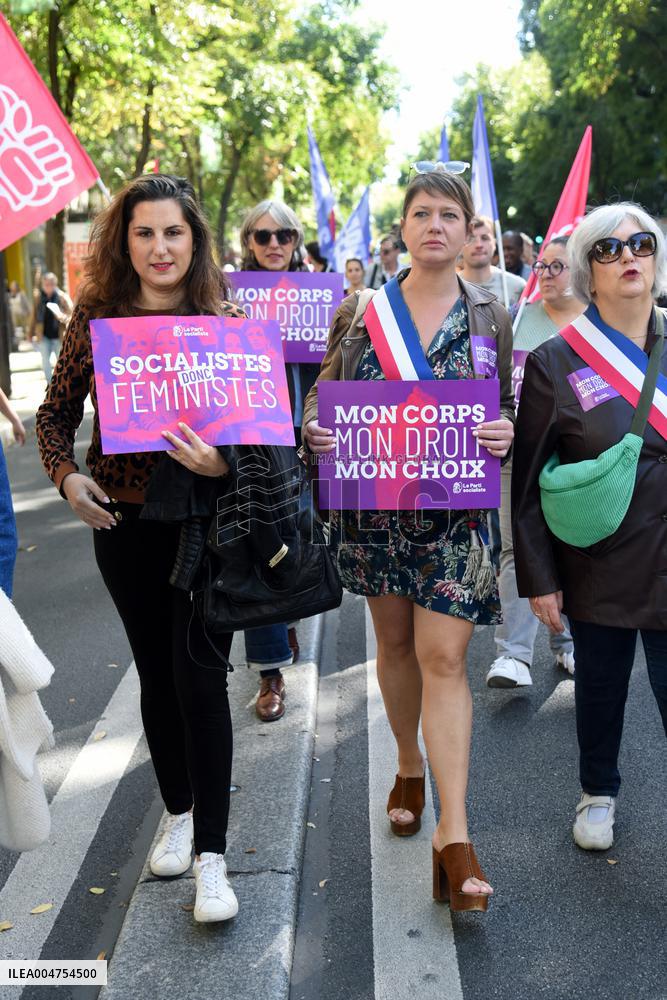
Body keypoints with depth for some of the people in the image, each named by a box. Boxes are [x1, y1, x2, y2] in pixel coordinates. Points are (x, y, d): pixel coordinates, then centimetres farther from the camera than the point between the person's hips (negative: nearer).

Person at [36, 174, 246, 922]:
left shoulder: (222, 318, -5)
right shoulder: (97, 315, -1)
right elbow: (56, 412, 6)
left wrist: (224, 463, -24)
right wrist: (66, 475, -11)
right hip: (123, 521, 2)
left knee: (200, 676, -5)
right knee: (157, 672, 14)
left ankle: (210, 856, 5)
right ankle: (179, 812, 35)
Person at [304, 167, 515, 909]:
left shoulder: (490, 317, 3)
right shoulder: (358, 311, 3)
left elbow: (507, 413, 8)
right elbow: (323, 395, 7)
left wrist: (506, 435, -15)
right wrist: (313, 429, -15)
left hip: (456, 513, -2)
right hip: (373, 508, 2)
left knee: (443, 657, -8)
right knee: (395, 644, 15)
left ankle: (453, 835, -4)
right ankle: (409, 767, 39)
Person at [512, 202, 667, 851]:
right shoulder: (555, 363, -5)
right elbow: (527, 481, -4)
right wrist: (537, 578, -6)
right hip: (599, 567, -1)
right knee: (600, 687, 15)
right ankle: (598, 793, 41)